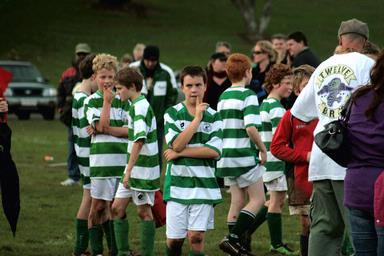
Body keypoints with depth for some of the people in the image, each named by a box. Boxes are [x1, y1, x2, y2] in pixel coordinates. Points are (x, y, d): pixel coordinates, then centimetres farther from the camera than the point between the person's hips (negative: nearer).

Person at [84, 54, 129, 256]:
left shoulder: (122, 101, 10)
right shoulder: (91, 101, 2)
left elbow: (130, 130, -1)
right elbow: (101, 125, -13)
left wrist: (108, 129, -12)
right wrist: (107, 101, -11)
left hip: (122, 160, 3)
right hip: (101, 161, -3)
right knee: (98, 205, -1)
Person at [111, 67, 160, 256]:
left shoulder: (140, 107, -18)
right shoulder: (137, 105, 12)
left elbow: (139, 141, -27)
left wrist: (129, 170, -27)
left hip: (143, 169, -9)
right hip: (133, 168, 9)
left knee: (144, 211, 0)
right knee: (117, 207, 8)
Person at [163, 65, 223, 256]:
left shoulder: (213, 117, 3)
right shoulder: (172, 114, 2)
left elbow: (215, 151, -8)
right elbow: (177, 144, -13)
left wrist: (181, 152, -10)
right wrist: (197, 118, -14)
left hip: (204, 185, 0)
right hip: (177, 184, 0)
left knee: (197, 237, -6)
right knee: (174, 238, 4)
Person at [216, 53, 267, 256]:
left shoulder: (223, 97, 12)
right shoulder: (248, 96, -12)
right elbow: (251, 127, -20)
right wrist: (263, 149, -8)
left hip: (226, 155, 8)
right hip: (244, 156, -8)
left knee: (237, 201, 13)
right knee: (258, 199, 0)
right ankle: (232, 239, -13)